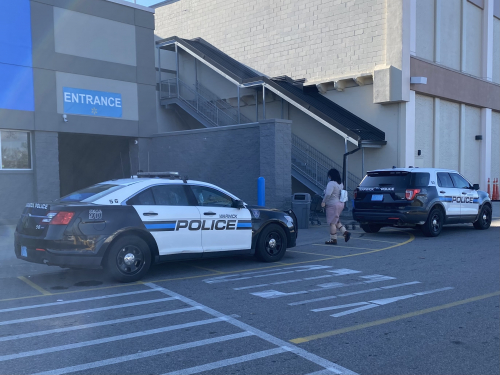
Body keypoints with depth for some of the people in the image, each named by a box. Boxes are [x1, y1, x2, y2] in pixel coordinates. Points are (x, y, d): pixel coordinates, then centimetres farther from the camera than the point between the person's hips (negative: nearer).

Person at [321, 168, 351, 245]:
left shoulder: (331, 183, -17)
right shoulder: (340, 183, 12)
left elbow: (328, 194, -28)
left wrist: (323, 202, -16)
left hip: (333, 205, -9)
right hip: (340, 204, 9)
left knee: (332, 223, -1)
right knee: (336, 221, 21)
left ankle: (333, 239, 4)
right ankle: (345, 232, 9)